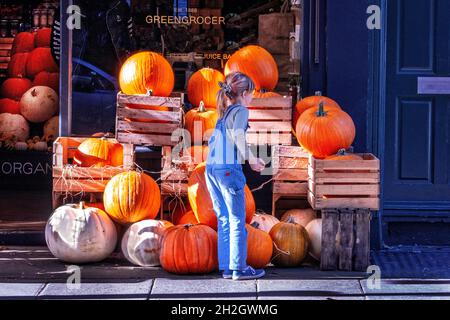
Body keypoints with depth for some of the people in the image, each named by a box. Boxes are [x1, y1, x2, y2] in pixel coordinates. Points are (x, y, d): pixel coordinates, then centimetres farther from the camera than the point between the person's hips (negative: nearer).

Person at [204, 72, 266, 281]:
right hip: (229, 169, -8)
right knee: (237, 221, -2)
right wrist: (252, 160, -6)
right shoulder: (240, 110, -1)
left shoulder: (224, 113, 22)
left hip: (211, 169, 8)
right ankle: (239, 268, -1)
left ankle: (226, 267, 12)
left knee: (224, 221, 11)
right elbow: (238, 137, -17)